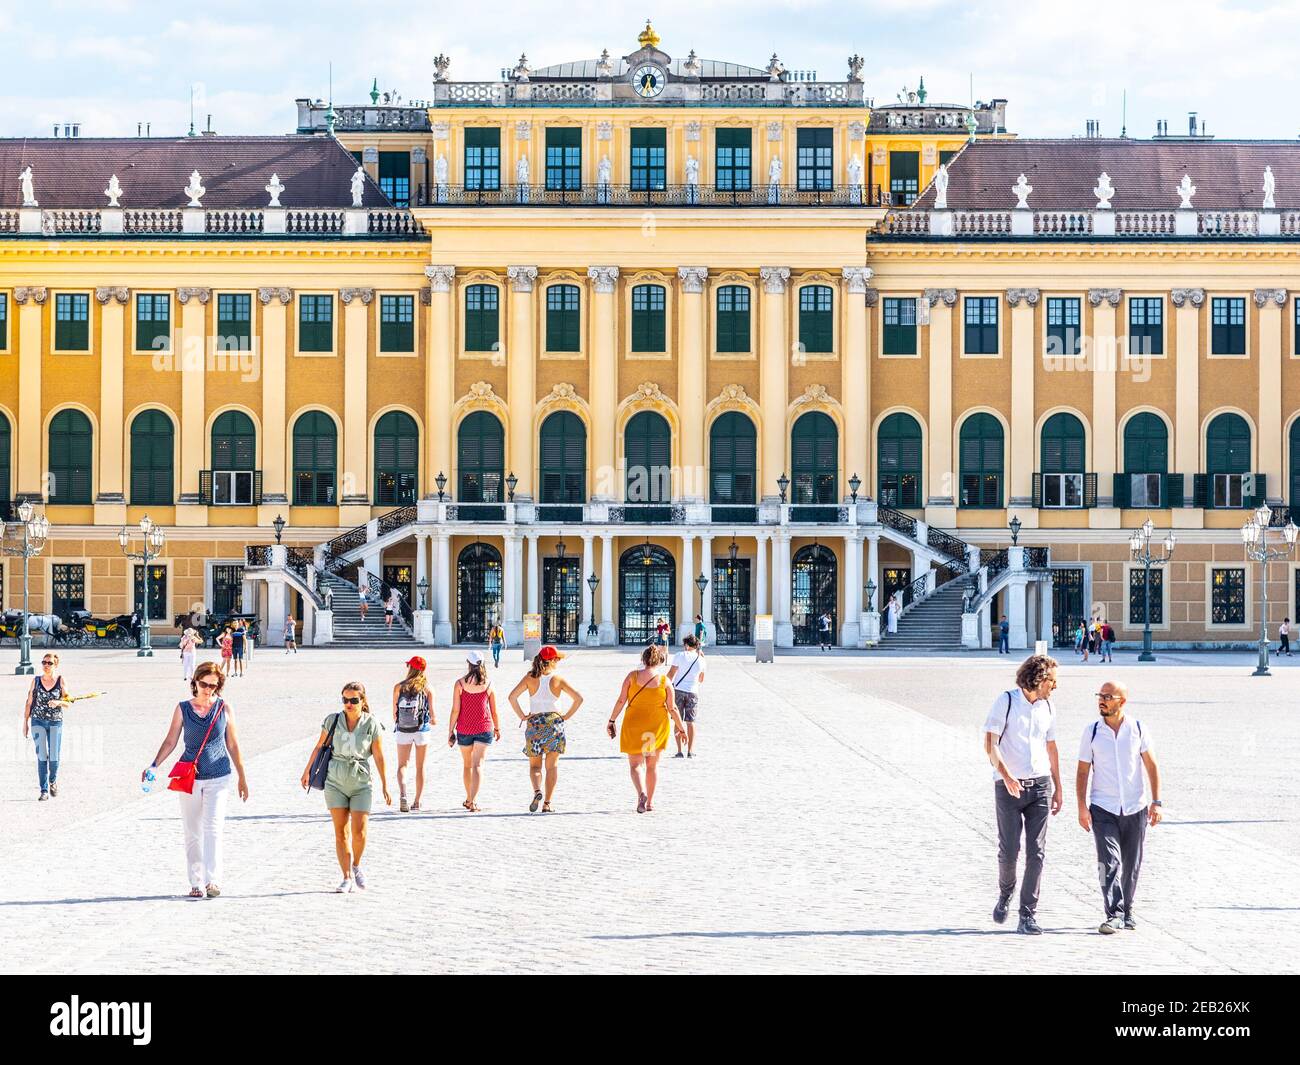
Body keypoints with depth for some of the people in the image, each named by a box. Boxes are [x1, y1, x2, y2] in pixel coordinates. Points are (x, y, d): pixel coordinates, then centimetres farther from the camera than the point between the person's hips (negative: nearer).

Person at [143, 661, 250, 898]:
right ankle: (196, 883, 11)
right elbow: (170, 741, 5)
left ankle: (213, 880, -17)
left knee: (213, 827, -14)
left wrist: (242, 778, 12)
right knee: (193, 832, 5)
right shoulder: (183, 709, 3)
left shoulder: (223, 709, 3)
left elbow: (232, 745, 9)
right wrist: (153, 766, -7)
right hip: (189, 777, 1)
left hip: (218, 777, -1)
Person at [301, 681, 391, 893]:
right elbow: (319, 747, 10)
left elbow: (379, 757, 1)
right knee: (341, 832, -1)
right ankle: (347, 878, 5)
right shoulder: (333, 720, -2)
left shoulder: (371, 724, -4)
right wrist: (307, 771, 16)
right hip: (335, 782, 1)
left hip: (361, 783, -1)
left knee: (359, 831, -9)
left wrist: (385, 786, 3)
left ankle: (356, 867, 18)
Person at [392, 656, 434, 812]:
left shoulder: (399, 687, -4)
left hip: (403, 730, 0)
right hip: (422, 729, 0)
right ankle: (417, 802, 15)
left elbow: (394, 713, 0)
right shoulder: (427, 687, -4)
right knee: (420, 767, 12)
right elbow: (432, 712, -3)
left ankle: (402, 793, -20)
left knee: (402, 765, 5)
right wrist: (433, 721, 19)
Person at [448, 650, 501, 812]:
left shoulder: (460, 684, -8)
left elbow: (455, 710, -7)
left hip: (464, 730, 0)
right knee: (478, 765, -4)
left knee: (467, 765, 18)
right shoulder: (488, 685, -4)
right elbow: (493, 711, 4)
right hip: (484, 729, 0)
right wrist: (497, 728, 20)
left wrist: (450, 732, 1)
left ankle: (468, 799, 32)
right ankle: (473, 802, -17)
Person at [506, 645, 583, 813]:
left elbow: (512, 697, -10)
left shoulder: (530, 677, -2)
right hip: (554, 722, 0)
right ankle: (547, 803, 4)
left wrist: (522, 716, 0)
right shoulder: (558, 679, -4)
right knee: (552, 765, 9)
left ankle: (537, 791, -16)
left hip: (534, 723, 0)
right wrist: (566, 716, 4)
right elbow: (578, 699, -7)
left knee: (534, 765, 12)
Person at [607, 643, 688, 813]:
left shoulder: (632, 676, -6)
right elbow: (672, 708, -3)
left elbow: (621, 701, -6)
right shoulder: (664, 681, -6)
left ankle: (641, 793, -20)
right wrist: (681, 729, 8)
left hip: (634, 724, -1)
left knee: (635, 764, 6)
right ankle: (650, 802, 21)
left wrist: (612, 720, 6)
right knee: (652, 765, 16)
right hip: (657, 726, 1)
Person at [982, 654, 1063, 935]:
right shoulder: (1006, 702, -6)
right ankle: (1005, 894, 28)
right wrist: (1005, 775, -26)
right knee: (1009, 850, -3)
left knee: (1036, 852, -2)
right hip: (1008, 786, -4)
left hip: (1040, 785, 4)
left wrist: (1058, 787, 20)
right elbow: (990, 743, -13)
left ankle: (1028, 916, 1)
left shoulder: (1047, 708, 10)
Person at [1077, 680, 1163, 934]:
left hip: (1135, 808, 1)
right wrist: (1082, 808, -5)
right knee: (1109, 861, -15)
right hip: (1103, 808, -1)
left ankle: (1127, 912, 25)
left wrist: (1156, 802, -2)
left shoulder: (1137, 729, 0)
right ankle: (1114, 915, -16)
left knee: (1131, 865, 9)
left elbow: (1152, 766, 4)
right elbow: (1082, 772, 3)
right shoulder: (1091, 731, 0)